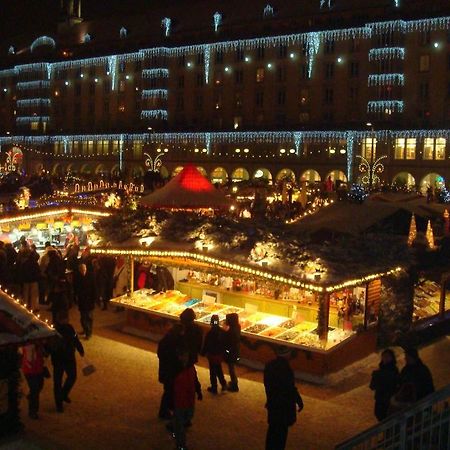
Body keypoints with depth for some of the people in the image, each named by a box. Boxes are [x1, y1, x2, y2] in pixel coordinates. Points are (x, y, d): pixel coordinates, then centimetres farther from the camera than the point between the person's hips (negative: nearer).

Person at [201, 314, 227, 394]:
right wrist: (223, 352, 17)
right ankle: (223, 384, 22)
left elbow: (206, 345, -16)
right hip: (220, 354, 5)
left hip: (212, 355, -5)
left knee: (213, 371, 8)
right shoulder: (222, 332, -8)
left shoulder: (210, 333, -24)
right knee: (219, 370, 24)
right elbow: (224, 343, 3)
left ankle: (214, 388, 18)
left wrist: (203, 353, 0)